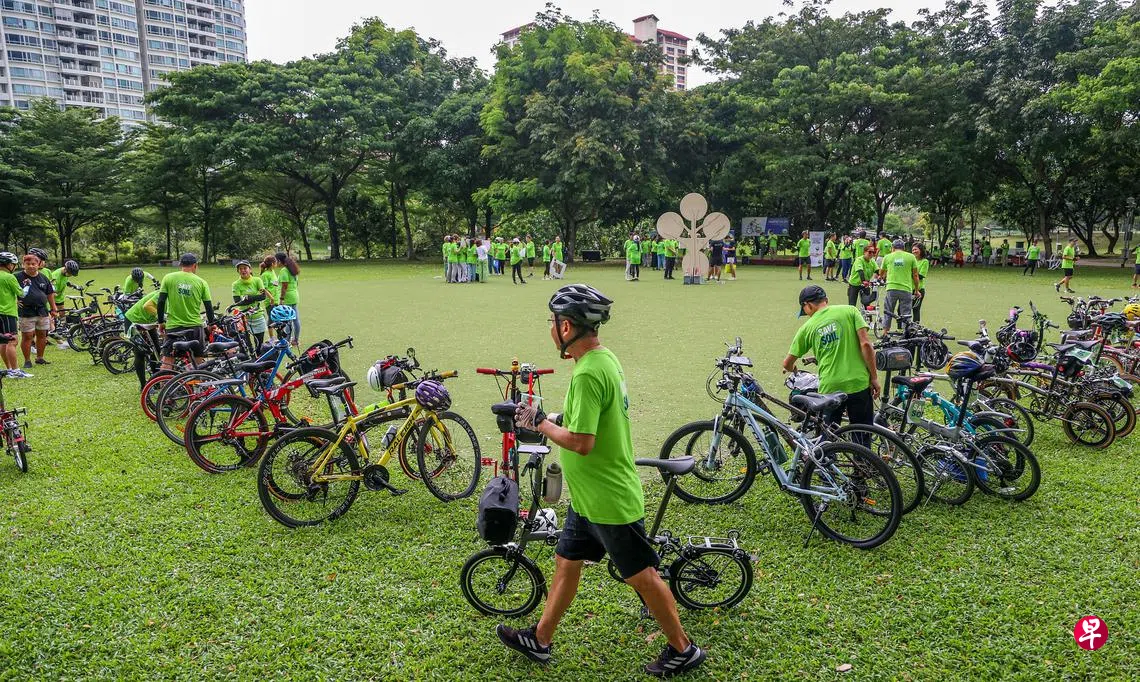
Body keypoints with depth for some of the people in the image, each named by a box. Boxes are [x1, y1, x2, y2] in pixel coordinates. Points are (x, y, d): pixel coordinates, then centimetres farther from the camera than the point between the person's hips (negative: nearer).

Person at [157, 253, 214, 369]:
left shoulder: (168, 278, 0)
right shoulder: (201, 282, 0)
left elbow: (161, 302, -2)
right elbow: (208, 306, 2)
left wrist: (161, 322, 9)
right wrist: (211, 323, 16)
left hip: (173, 326, 0)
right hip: (195, 326, 1)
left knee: (167, 363, 1)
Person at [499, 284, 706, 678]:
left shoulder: (588, 374, -27)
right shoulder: (605, 358, 5)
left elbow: (582, 442, -29)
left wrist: (539, 423, -16)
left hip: (608, 500, -10)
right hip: (590, 495, 10)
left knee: (641, 576, 6)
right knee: (566, 563, 19)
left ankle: (683, 650, 25)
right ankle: (540, 640, 35)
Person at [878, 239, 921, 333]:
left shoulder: (887, 257, 7)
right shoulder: (911, 257, 5)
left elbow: (881, 273, 19)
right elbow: (915, 275, 6)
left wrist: (883, 277, 43)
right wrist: (916, 290, 16)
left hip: (891, 288, 1)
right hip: (906, 289, -1)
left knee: (888, 312, 11)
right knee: (905, 314, 6)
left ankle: (885, 333, 13)